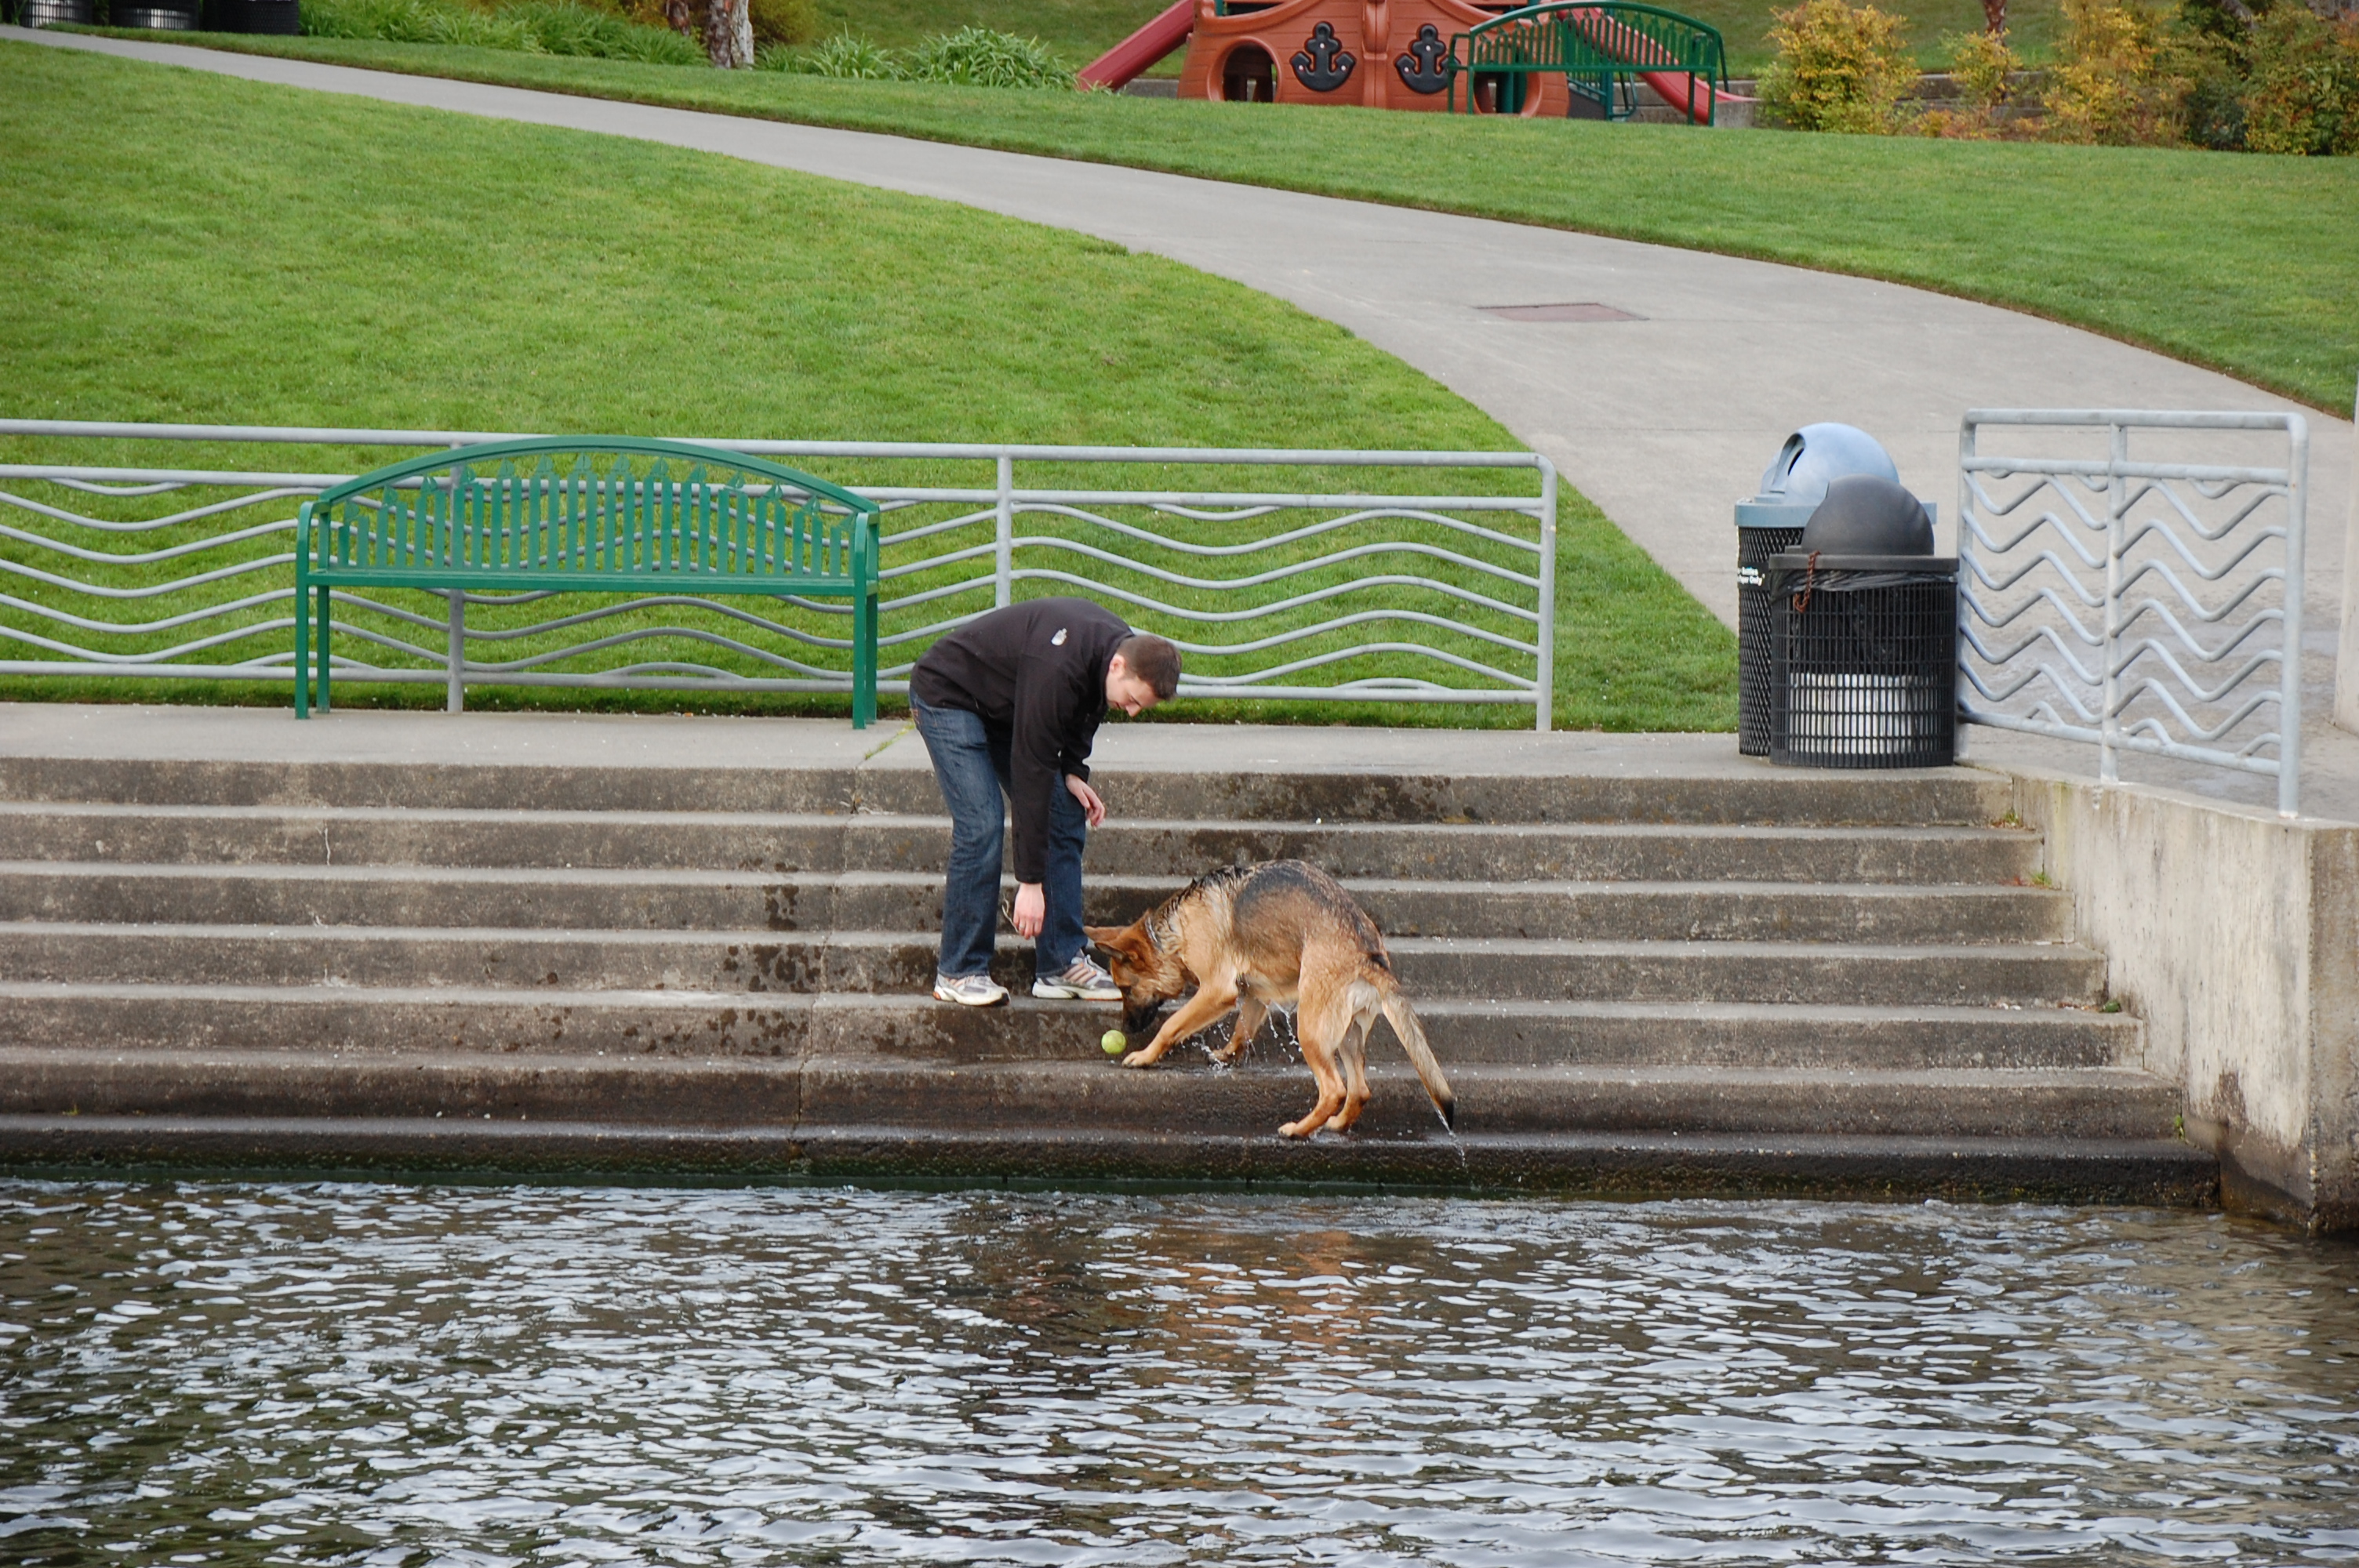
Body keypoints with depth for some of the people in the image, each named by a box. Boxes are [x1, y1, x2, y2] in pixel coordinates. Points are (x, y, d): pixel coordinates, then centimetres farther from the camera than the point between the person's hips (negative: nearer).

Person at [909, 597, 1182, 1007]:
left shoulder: (1120, 647, -12)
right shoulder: (1056, 668, -38)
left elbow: (1080, 712, 10)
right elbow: (1030, 772, -35)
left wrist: (1073, 771, -8)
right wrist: (1031, 882, -33)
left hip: (1005, 706, 9)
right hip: (948, 697, -9)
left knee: (1068, 819, 0)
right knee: (981, 826, -20)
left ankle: (1063, 963, 4)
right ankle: (959, 973, -10)